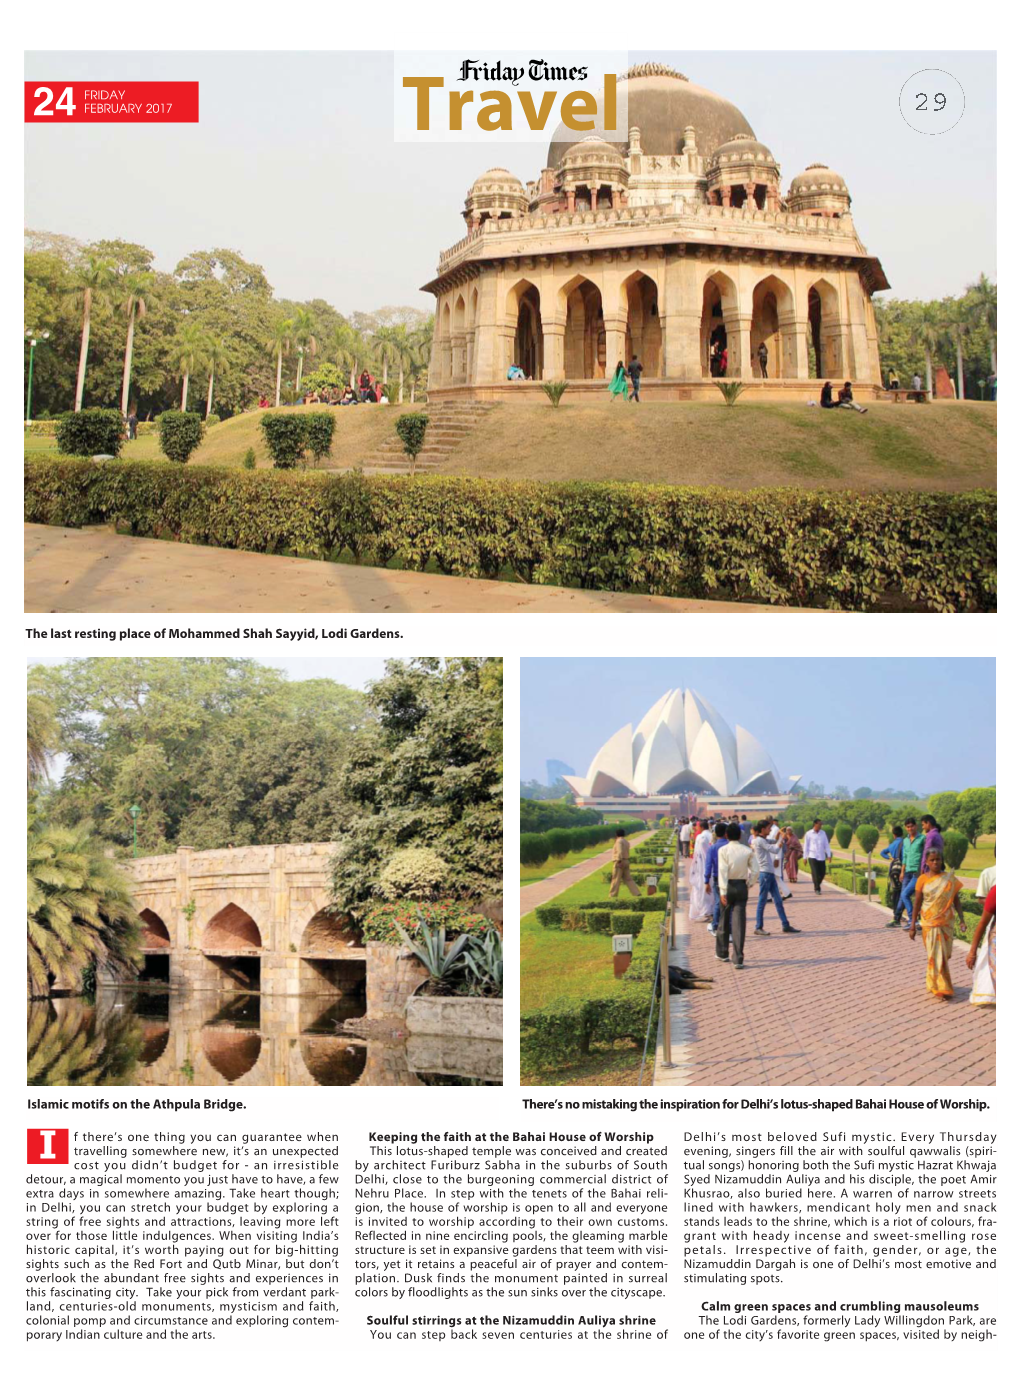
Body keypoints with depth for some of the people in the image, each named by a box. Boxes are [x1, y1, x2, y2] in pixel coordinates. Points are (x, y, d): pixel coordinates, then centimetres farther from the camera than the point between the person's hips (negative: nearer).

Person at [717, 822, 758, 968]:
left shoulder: (723, 850, -7)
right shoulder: (747, 851, 0)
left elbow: (723, 871, -14)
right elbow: (755, 871, -3)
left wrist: (723, 892, -15)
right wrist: (748, 884, 11)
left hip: (728, 886, -1)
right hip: (742, 886, 1)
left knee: (724, 919, 16)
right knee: (739, 922, -1)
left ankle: (722, 953, 29)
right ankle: (738, 959, -7)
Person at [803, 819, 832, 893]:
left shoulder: (823, 833, 7)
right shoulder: (809, 834, -1)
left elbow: (826, 845, 7)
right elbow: (806, 846, 3)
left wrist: (829, 855, 0)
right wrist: (805, 857, 1)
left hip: (822, 857, 3)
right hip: (812, 856, -3)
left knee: (822, 873, 4)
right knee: (815, 873, -11)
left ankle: (817, 885, 28)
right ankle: (817, 889, -3)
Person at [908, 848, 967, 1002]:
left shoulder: (950, 879, -1)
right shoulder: (923, 879, -4)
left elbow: (956, 901, 4)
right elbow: (917, 903, 0)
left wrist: (961, 920, -5)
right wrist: (913, 925, -2)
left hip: (945, 923, 2)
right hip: (928, 924, -2)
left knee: (943, 955, 8)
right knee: (936, 956, -3)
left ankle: (932, 983, 29)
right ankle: (941, 990, 1)